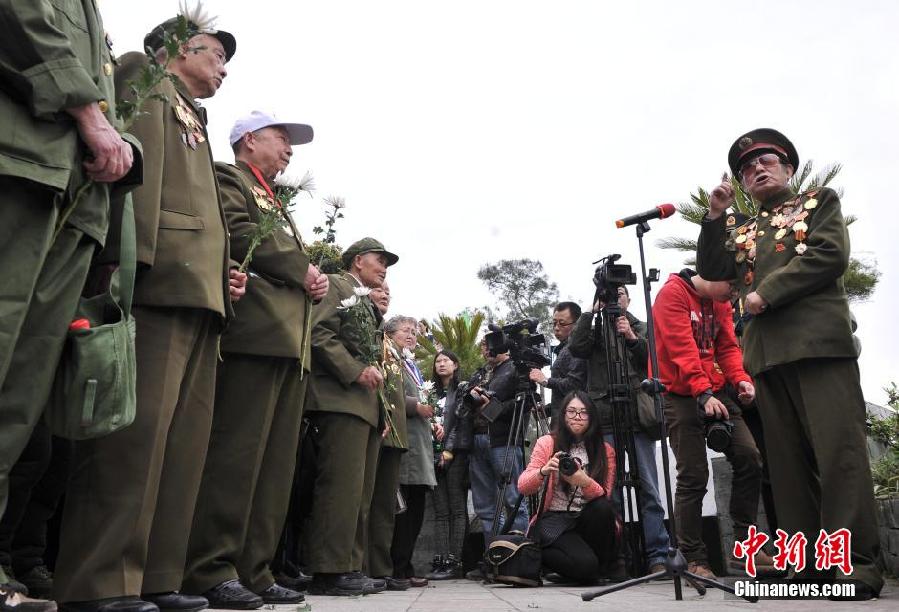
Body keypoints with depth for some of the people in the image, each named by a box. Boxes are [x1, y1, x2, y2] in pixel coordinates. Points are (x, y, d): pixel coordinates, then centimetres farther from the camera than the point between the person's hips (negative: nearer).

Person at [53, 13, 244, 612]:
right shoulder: (147, 78, 10)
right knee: (138, 425, -13)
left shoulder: (193, 121, 34)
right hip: (161, 276, -9)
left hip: (200, 289, 9)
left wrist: (226, 270, 12)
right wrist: (135, 254, -21)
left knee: (184, 436, 4)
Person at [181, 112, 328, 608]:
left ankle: (254, 569, 11)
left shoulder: (275, 203, 33)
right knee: (237, 452, -12)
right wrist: (303, 269, -4)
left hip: (291, 342, 9)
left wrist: (313, 282, 7)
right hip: (256, 331, -9)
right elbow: (239, 235, -13)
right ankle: (210, 569, -5)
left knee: (276, 462, 6)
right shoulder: (228, 178, 6)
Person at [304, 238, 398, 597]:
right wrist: (356, 371, -17)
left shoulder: (367, 303, 27)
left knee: (360, 493, 8)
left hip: (368, 405, 9)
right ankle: (330, 572, -8)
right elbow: (318, 332, -13)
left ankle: (350, 567, 13)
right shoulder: (335, 286, 1)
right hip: (342, 399, -9)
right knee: (343, 486, -13)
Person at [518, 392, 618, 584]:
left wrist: (585, 481, -31)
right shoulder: (547, 443, 0)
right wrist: (543, 471, -30)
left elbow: (604, 497, -9)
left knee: (603, 508, -31)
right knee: (585, 565, -29)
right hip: (553, 519, -3)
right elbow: (522, 487, -9)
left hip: (588, 520, 3)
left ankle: (605, 565, -7)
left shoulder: (605, 450, 4)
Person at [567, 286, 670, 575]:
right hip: (605, 419, 0)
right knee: (610, 489, 0)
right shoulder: (595, 331, 16)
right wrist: (592, 312, -3)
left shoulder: (642, 328, 17)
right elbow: (575, 347, -4)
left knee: (648, 488, -3)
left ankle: (657, 557, 1)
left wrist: (633, 338, -11)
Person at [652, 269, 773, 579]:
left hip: (715, 392, 7)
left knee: (749, 457, -6)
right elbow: (682, 349, -20)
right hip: (681, 397, -7)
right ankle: (693, 560, 4)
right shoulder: (672, 294, -11)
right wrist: (703, 394, -26)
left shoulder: (720, 302, 13)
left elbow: (727, 347, 9)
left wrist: (740, 379, -10)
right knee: (693, 477, -7)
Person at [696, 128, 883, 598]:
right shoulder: (741, 232, 25)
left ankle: (856, 561, -4)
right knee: (788, 459, 2)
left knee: (838, 450, -10)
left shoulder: (820, 202, 15)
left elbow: (829, 254, -2)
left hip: (819, 341, -4)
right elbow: (712, 271, 13)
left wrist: (765, 293, -6)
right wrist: (715, 216, 4)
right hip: (767, 352, 4)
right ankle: (808, 562, 6)